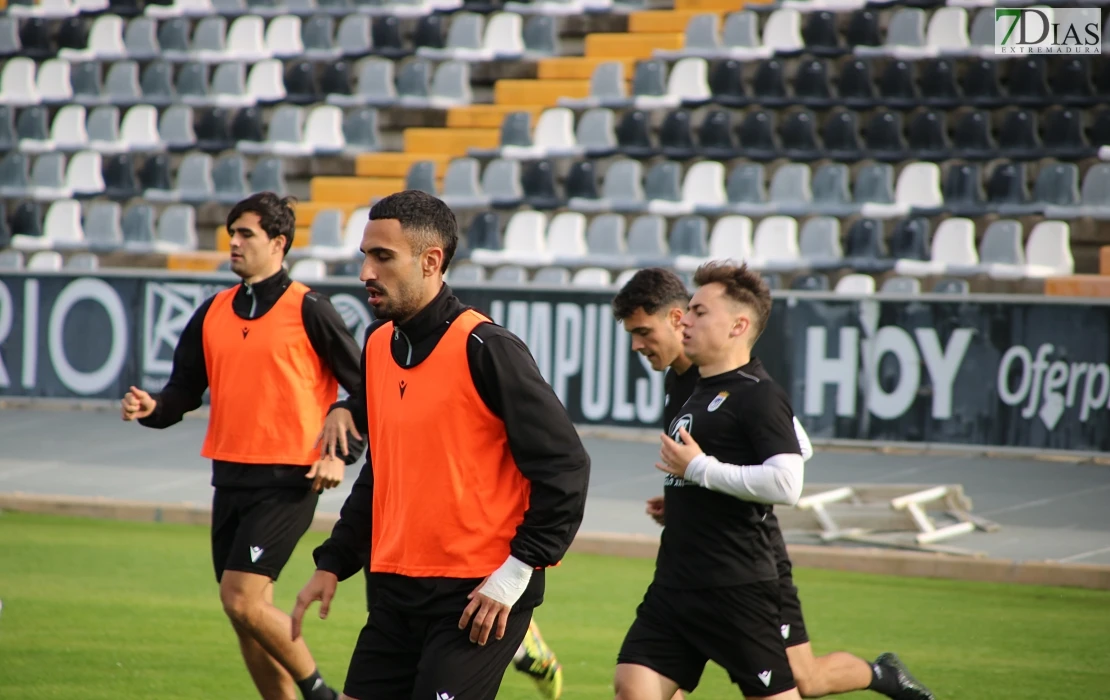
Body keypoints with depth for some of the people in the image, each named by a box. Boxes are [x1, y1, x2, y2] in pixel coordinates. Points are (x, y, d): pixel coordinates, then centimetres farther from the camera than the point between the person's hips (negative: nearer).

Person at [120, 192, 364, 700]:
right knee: (245, 610, 8)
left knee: (242, 600, -16)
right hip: (230, 476, 7)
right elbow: (185, 391, 12)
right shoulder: (213, 313, 10)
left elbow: (364, 387, -3)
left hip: (287, 481, -7)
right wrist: (152, 409, -8)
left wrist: (340, 455, -10)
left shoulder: (307, 310, -7)